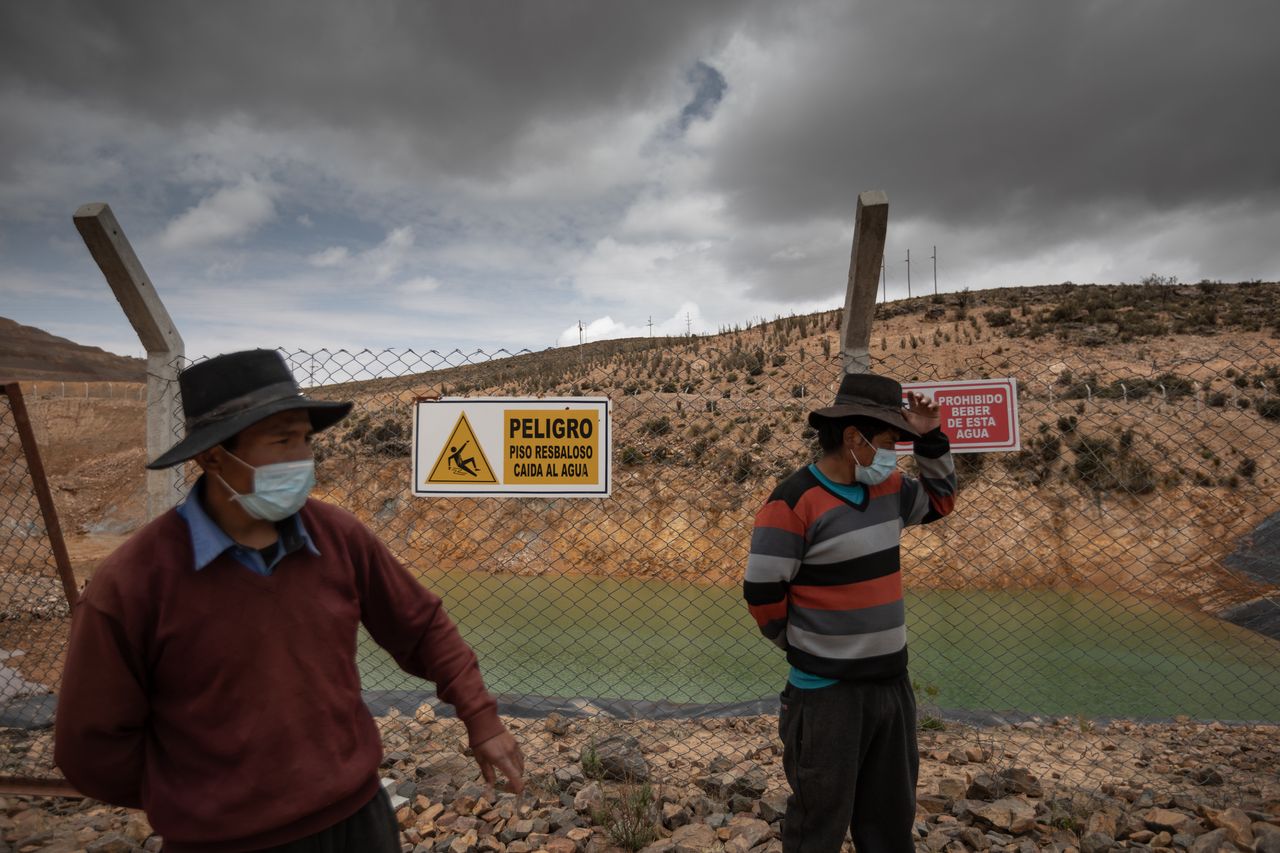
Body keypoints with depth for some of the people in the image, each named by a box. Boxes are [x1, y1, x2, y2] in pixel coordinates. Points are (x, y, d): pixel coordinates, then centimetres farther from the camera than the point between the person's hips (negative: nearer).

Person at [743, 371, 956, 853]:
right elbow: (763, 597, -18)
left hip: (893, 682, 7)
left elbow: (942, 498, 22)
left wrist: (930, 439, 6)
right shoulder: (793, 503, -21)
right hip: (828, 693, -7)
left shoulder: (887, 488, 4)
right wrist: (808, 649, -1)